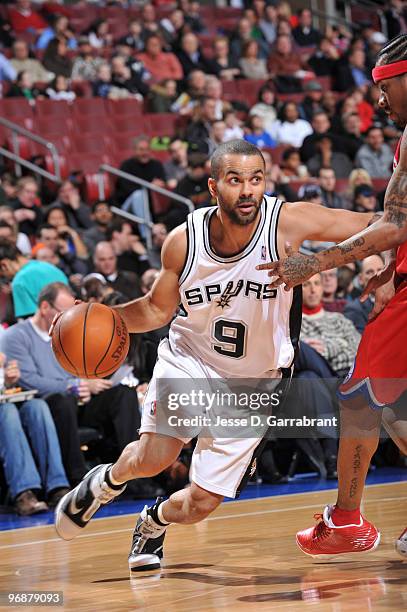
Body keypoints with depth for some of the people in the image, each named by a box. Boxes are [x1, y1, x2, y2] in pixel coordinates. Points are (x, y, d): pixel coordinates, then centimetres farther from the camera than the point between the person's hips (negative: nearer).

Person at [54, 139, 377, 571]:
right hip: (189, 360, 0)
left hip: (253, 382, 0)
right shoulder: (183, 241, -14)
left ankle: (155, 521, 37)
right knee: (153, 458, -24)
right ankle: (107, 481, 13)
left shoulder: (289, 222, -21)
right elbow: (157, 310, 1)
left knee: (200, 505, 0)